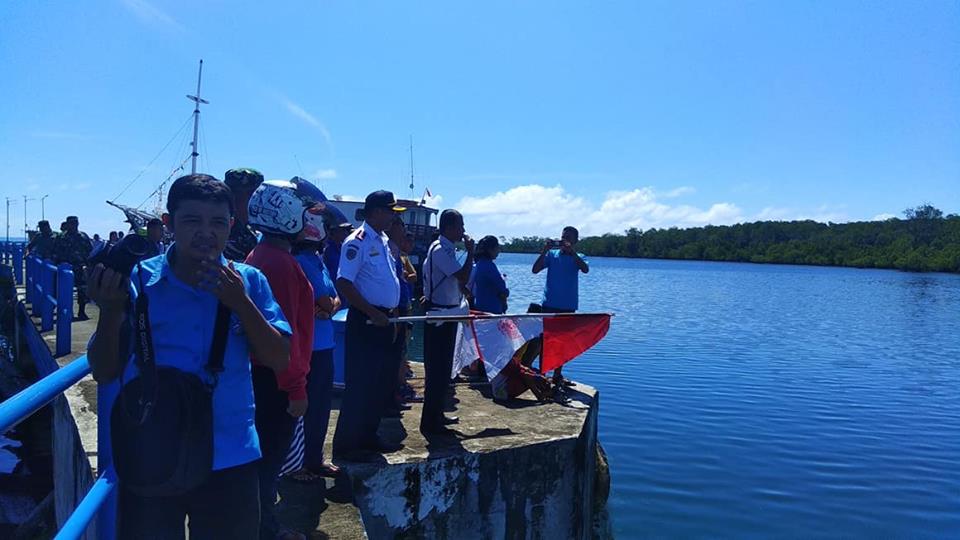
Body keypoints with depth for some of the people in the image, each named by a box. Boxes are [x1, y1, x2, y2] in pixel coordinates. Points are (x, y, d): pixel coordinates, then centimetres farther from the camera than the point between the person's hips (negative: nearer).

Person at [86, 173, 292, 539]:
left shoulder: (248, 281, -3)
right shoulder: (138, 280, -5)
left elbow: (278, 360, -7)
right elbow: (104, 373, -2)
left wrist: (240, 302, -18)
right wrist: (111, 312, -19)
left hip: (230, 460, 1)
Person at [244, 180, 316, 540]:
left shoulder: (259, 256, 9)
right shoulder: (282, 263, -20)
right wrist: (296, 389, -19)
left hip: (260, 372, 10)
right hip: (276, 378, -10)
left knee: (264, 452, 19)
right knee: (271, 454, 3)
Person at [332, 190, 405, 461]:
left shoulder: (383, 240, 14)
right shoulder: (357, 242, -13)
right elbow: (344, 284, -20)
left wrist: (392, 313, 15)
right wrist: (373, 313, -21)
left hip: (383, 319, 9)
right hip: (365, 320, -9)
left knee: (380, 381, 14)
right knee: (360, 384, -3)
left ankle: (368, 437, 27)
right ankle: (345, 444, 8)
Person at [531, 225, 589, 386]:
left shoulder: (578, 257, 5)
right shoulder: (552, 254, 2)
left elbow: (585, 269, -17)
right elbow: (535, 270, -8)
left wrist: (571, 251, -24)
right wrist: (544, 251, -17)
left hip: (568, 306, 2)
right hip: (550, 304, -2)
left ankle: (557, 375, 22)